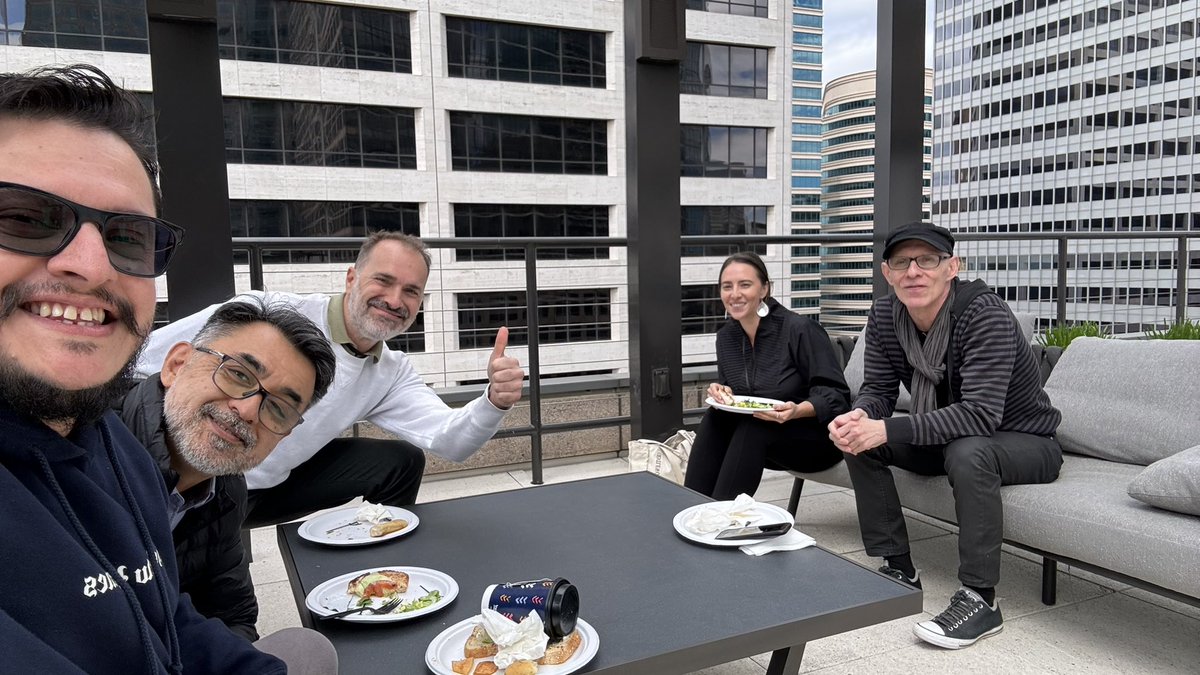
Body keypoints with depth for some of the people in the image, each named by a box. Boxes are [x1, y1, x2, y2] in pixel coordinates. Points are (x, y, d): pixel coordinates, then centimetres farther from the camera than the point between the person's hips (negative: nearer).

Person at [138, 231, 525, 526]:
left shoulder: (392, 374, -3)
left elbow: (449, 441, -14)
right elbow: (143, 361, -19)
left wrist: (494, 402, -34)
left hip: (272, 487, 6)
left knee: (402, 462, 1)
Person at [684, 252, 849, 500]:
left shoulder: (800, 329, -17)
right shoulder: (726, 336, 2)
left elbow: (837, 395, -17)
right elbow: (730, 388, 11)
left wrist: (798, 411, -35)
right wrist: (721, 393, -13)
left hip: (817, 436, -5)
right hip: (757, 434, 6)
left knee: (753, 428, -32)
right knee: (715, 418, -21)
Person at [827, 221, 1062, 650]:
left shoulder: (985, 314, -29)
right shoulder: (884, 317, -9)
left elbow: (981, 415, -37)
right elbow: (877, 389, -5)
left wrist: (887, 430, -42)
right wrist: (859, 416, -30)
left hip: (1023, 441, -6)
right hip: (947, 438, 7)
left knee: (968, 452, -38)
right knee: (858, 440, -11)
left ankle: (980, 599, -24)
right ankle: (899, 569, -1)